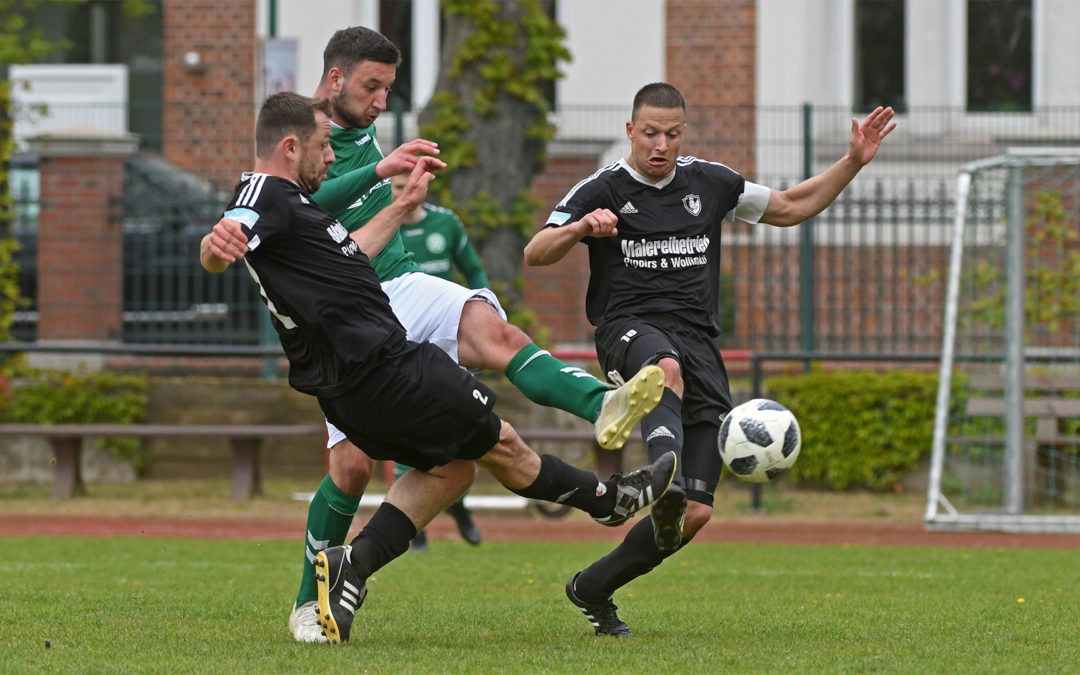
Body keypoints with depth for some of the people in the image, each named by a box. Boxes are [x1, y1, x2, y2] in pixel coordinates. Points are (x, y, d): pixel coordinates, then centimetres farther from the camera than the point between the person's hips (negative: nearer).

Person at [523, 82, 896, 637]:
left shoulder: (710, 184, 13)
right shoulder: (603, 190, 2)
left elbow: (790, 207, 25)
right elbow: (534, 254, -8)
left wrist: (853, 162, 15)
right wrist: (579, 228, -28)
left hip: (698, 338, 4)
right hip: (629, 327, -4)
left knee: (696, 514, -4)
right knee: (667, 368, -44)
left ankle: (592, 590, 14)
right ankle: (664, 480, -71)